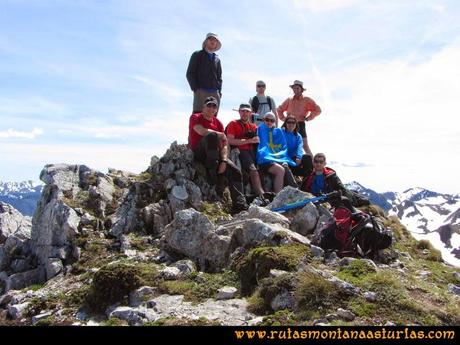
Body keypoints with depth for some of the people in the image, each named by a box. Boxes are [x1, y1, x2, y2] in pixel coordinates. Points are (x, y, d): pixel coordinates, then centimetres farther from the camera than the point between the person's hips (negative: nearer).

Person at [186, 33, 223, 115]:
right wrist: (195, 89, -7)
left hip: (215, 93, 4)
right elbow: (190, 73, 5)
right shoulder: (197, 55, 12)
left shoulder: (217, 59, 23)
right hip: (201, 92, -4)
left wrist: (219, 91, 6)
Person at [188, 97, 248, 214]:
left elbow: (224, 144, 3)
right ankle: (212, 172, -31)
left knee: (235, 172, -14)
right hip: (198, 153, -5)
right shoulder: (195, 117, 0)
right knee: (212, 136, -34)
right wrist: (221, 135, -8)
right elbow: (203, 131, -22)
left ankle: (239, 204, -17)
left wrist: (224, 161, -14)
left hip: (215, 154, 5)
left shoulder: (218, 123, 13)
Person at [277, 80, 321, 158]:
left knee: (305, 146, -4)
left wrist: (308, 118, -8)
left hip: (300, 125, -4)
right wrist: (283, 118, 8)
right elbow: (279, 109, 21)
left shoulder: (307, 100, -1)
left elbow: (317, 110, -4)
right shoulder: (289, 100, 9)